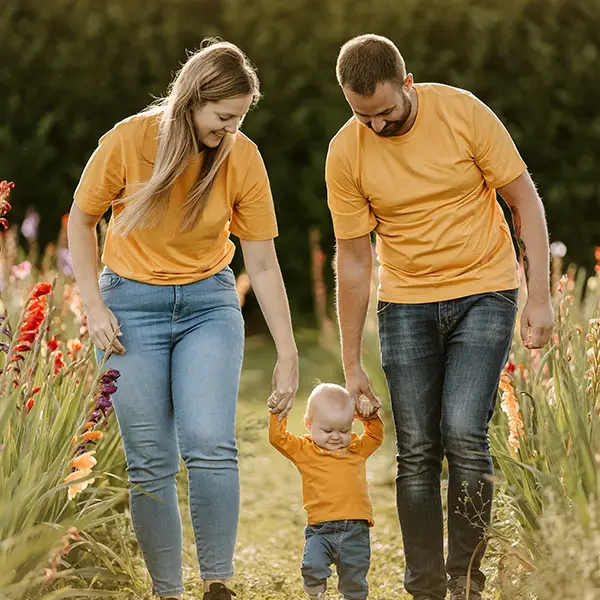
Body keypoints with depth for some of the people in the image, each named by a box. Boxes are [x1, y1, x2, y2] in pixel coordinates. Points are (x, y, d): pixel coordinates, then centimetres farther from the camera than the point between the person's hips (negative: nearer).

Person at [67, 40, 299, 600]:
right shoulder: (128, 141, -12)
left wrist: (288, 354, -4)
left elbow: (262, 263, -3)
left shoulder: (242, 158, -8)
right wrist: (95, 306, -6)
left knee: (211, 445, -17)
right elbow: (81, 221, 3)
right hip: (132, 305, -1)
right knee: (150, 463, -2)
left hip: (208, 304, 1)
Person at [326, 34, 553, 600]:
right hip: (405, 304, 2)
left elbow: (525, 199, -4)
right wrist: (351, 363, 1)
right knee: (416, 452, -1)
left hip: (484, 292, -2)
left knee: (464, 434, -16)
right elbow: (352, 258, 0)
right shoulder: (346, 153, -7)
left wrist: (539, 297, -10)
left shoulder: (463, 112, -13)